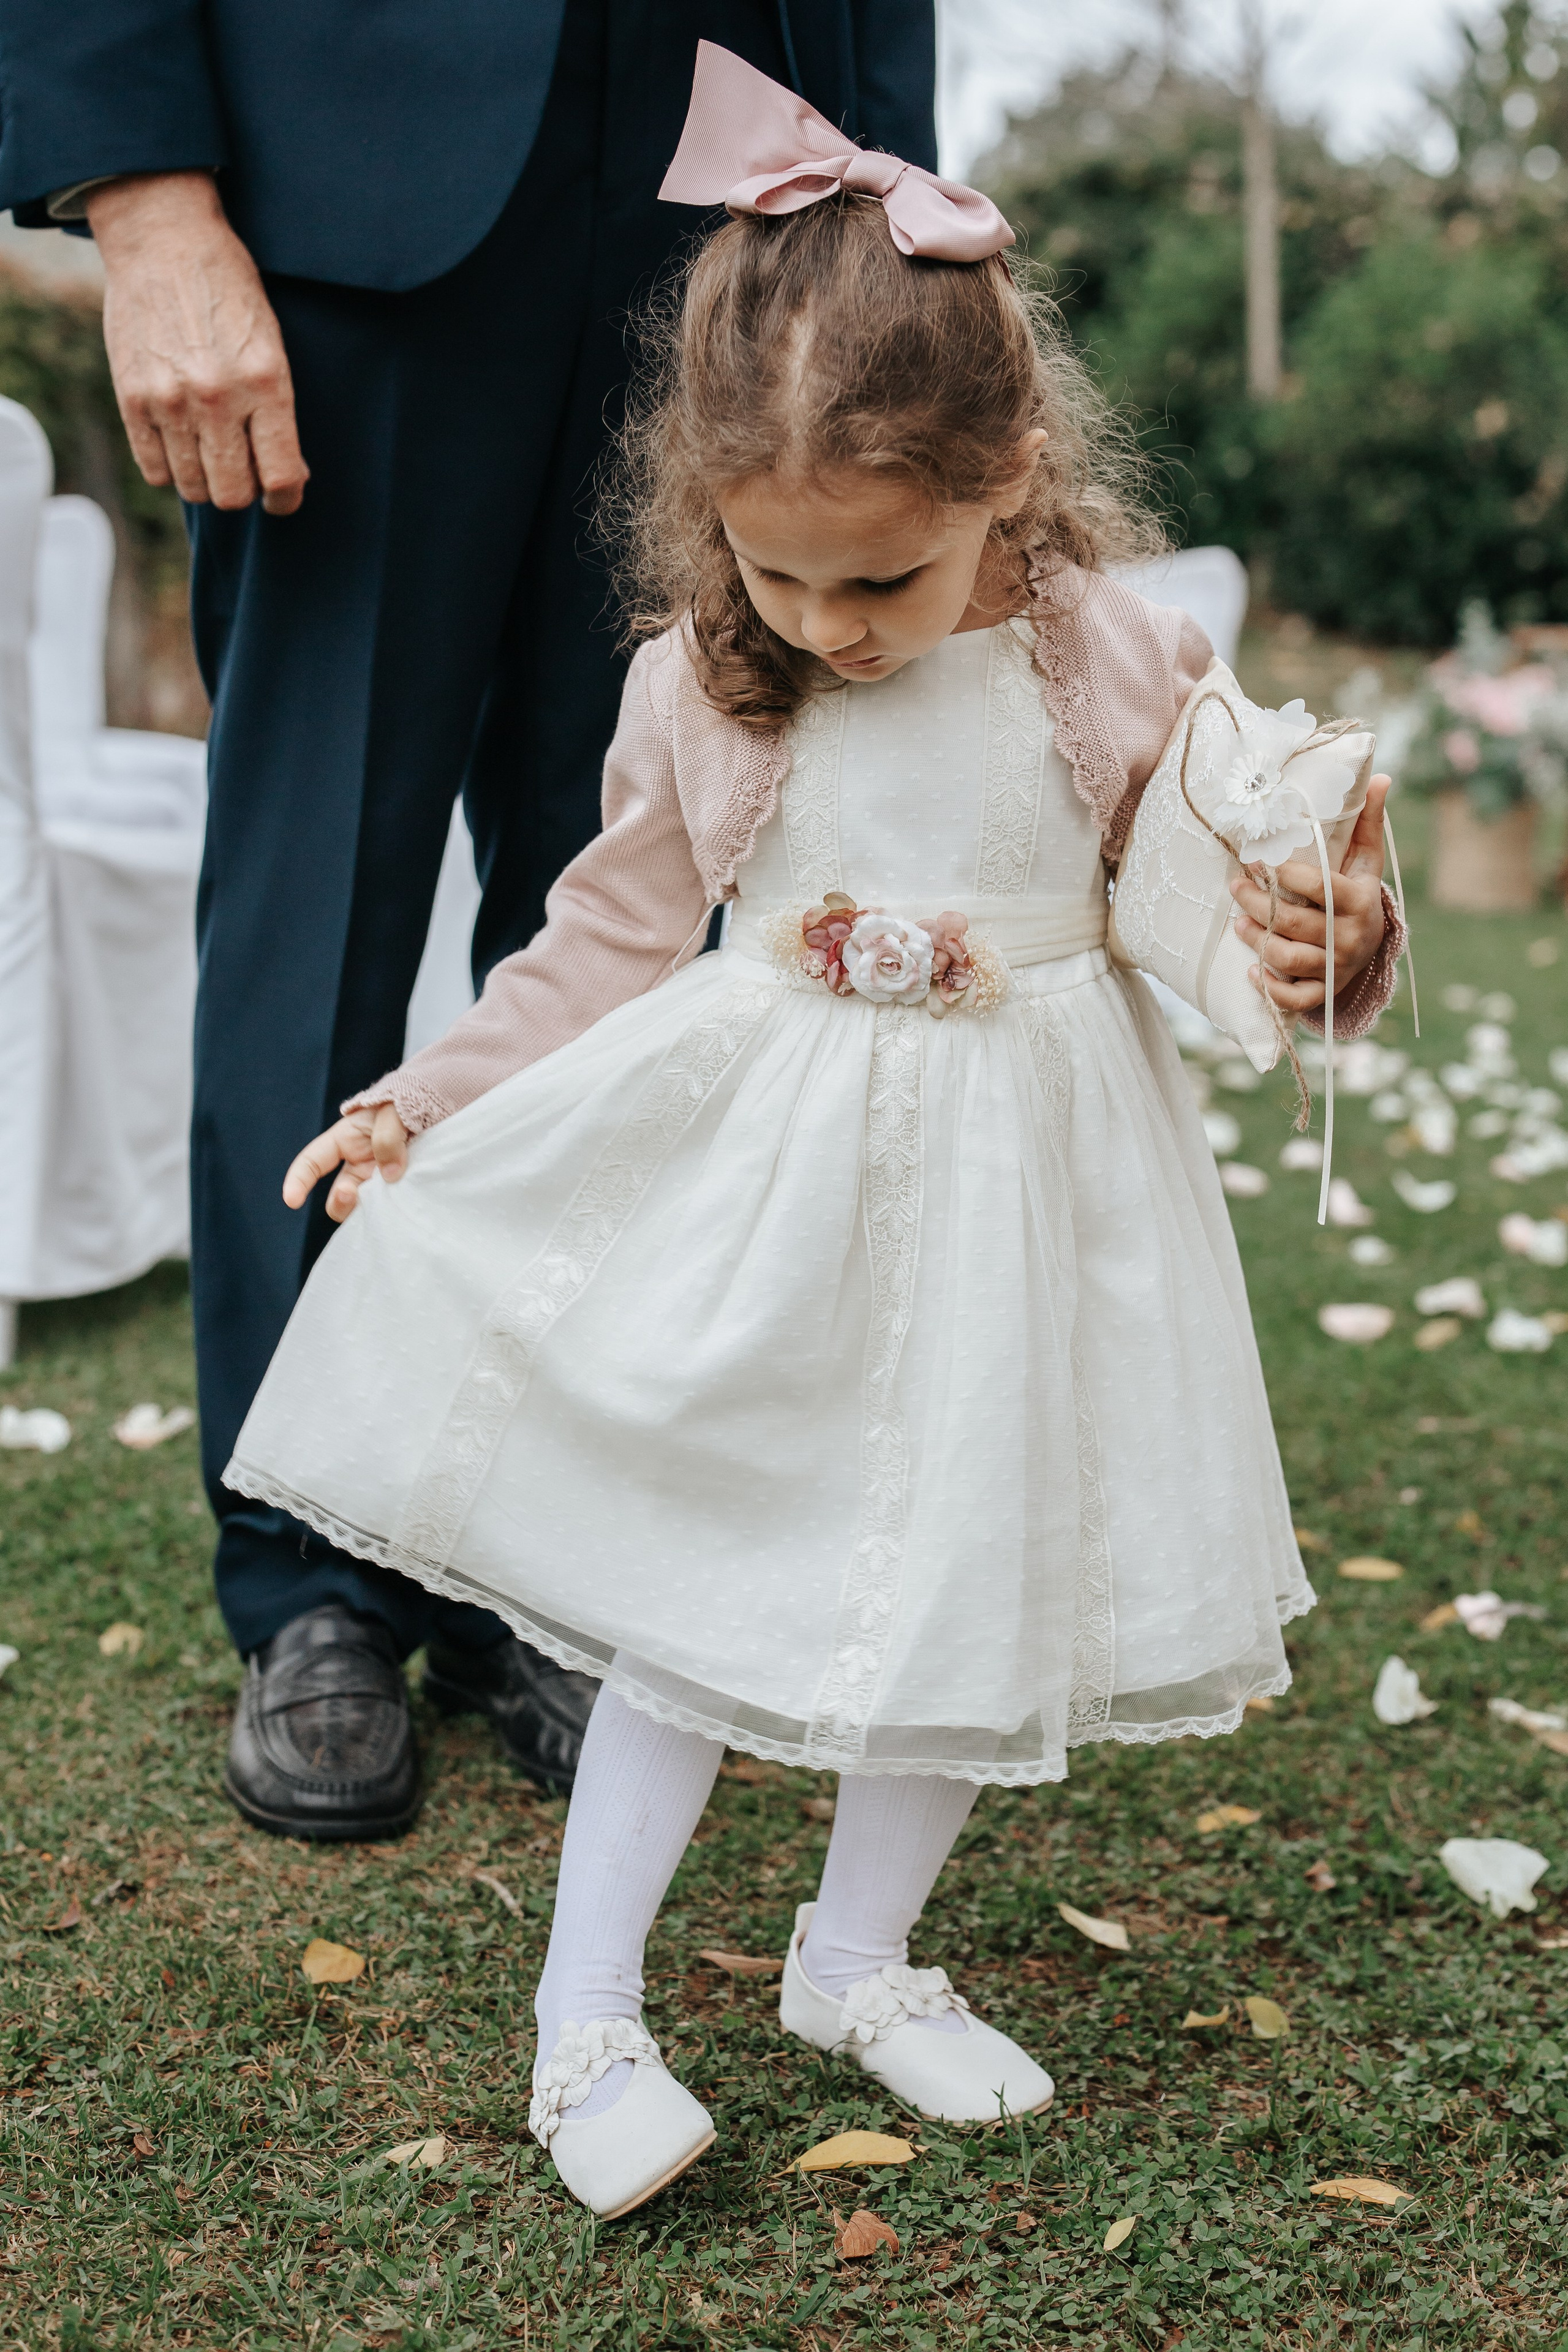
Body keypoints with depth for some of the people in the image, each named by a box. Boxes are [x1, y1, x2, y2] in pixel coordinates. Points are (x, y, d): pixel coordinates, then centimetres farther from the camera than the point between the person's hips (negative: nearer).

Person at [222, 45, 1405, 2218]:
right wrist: (429, 1102, 0)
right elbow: (614, 940, 5)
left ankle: (858, 1958, 34)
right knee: (694, 1583, 2)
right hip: (759, 1182, -1)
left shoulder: (1115, 673, -8)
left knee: (973, 1584, 11)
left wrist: (1328, 934, -21)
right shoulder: (702, 687, -5)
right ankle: (586, 2011, 17)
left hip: (1017, 1190, 1)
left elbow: (1218, 901, 1)